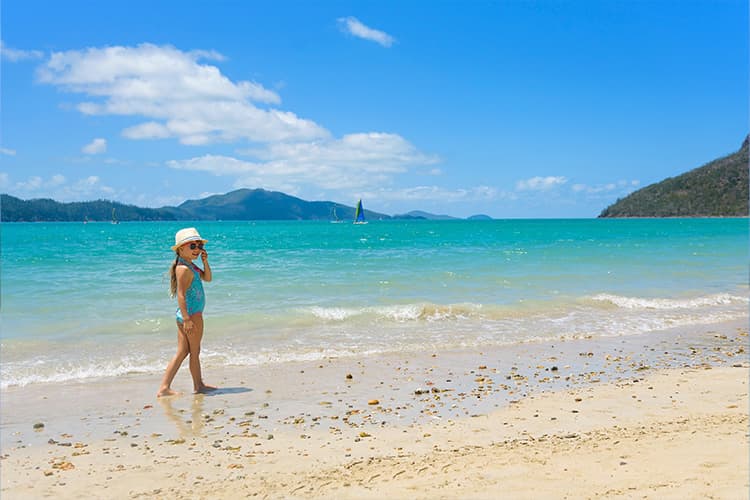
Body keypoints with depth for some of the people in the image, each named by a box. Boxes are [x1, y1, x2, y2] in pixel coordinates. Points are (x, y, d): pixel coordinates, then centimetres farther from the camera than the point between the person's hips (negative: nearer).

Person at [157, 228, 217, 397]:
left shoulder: (191, 266, 13)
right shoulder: (184, 269, -16)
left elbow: (207, 278, 20)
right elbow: (181, 294, -21)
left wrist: (205, 261, 5)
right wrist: (187, 318, -26)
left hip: (185, 314, 10)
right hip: (191, 314, -10)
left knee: (182, 352, 10)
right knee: (195, 351, 4)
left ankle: (164, 387, 7)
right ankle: (198, 386, 17)